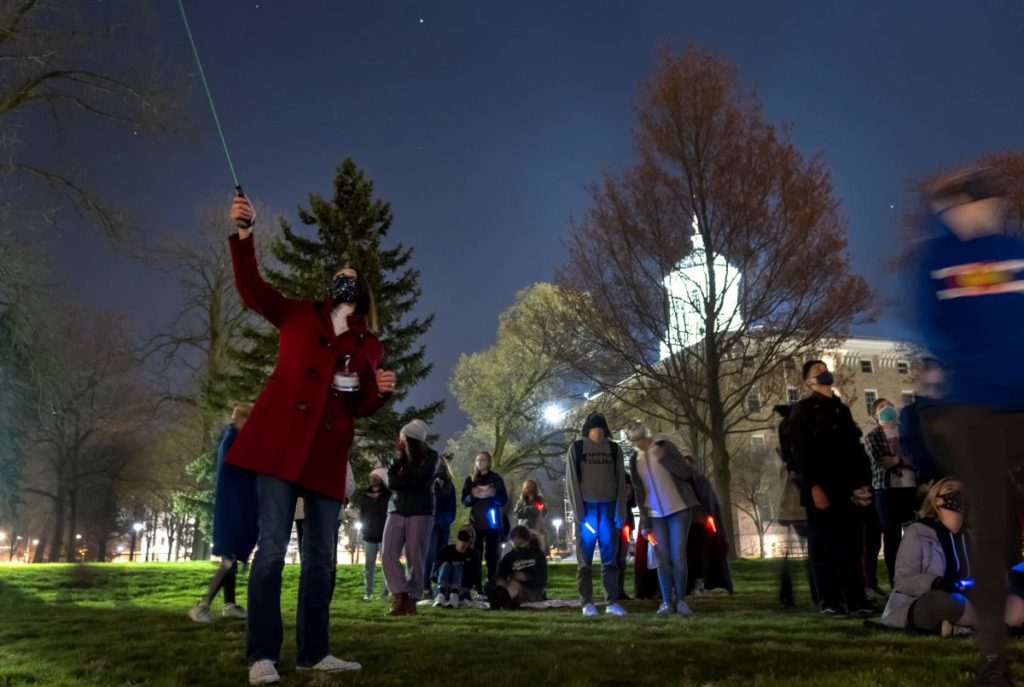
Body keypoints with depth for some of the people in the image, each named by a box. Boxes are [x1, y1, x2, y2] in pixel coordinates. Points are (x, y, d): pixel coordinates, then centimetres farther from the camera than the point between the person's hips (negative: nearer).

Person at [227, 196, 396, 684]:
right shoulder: (297, 316, 10)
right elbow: (252, 288, -3)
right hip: (281, 441, -3)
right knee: (272, 546, -7)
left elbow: (360, 408, 15)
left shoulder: (368, 346, 15)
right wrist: (245, 234, -16)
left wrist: (381, 391, -7)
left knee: (320, 555, 7)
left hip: (329, 451, 4)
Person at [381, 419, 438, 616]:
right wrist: (413, 482, -11)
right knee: (388, 555, -10)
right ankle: (400, 596, -7)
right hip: (396, 511, 4)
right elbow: (391, 483, 1)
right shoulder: (398, 457, 13)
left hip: (420, 513, -4)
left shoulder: (430, 456, 2)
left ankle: (412, 600, 3)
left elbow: (421, 475, -15)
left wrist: (402, 475, -1)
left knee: (416, 558, -5)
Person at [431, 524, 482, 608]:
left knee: (457, 567, -25)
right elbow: (435, 571, -4)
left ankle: (454, 596, -55)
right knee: (446, 564, -24)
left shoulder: (474, 554, 1)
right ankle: (440, 595, -52)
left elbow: (475, 577, -7)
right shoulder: (447, 550, 0)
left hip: (461, 589, 0)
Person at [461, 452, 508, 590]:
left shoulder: (496, 479, 5)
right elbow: (465, 501, 7)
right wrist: (473, 495, -13)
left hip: (492, 523, -1)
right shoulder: (470, 480, 10)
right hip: (476, 523, 1)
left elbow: (504, 500, 2)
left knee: (492, 556, -2)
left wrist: (493, 494, -17)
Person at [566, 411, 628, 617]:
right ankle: (587, 603, 6)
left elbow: (621, 482, 7)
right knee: (585, 559, 2)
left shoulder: (614, 449, 10)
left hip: (608, 507, 2)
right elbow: (572, 481, -2)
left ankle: (612, 602, 6)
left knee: (610, 558, 3)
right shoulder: (576, 448, 3)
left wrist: (621, 512, -3)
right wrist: (579, 512, -11)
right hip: (586, 507, -2)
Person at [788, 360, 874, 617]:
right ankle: (830, 601, 4)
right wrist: (814, 486, -15)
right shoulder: (803, 410, 3)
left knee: (852, 547, 4)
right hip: (822, 489, -5)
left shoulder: (842, 409, 22)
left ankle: (856, 601, 9)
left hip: (849, 488, 5)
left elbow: (856, 447, 19)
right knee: (824, 546, -2)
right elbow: (799, 450, -6)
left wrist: (864, 480, 7)